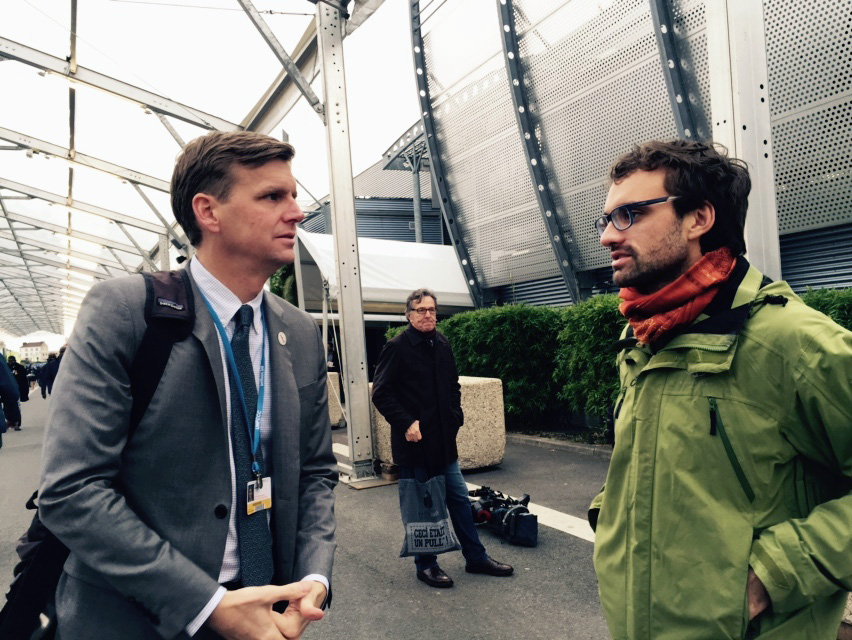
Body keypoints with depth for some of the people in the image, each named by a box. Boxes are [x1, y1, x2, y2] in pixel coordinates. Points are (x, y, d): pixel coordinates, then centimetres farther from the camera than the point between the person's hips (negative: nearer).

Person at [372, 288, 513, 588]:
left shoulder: (442, 345, 9)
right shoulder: (397, 347, -11)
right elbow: (381, 393, -13)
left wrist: (455, 417, 8)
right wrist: (406, 423, -20)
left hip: (443, 440, 6)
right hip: (414, 441, -6)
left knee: (459, 498, 14)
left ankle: (476, 557, 28)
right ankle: (425, 565, 23)